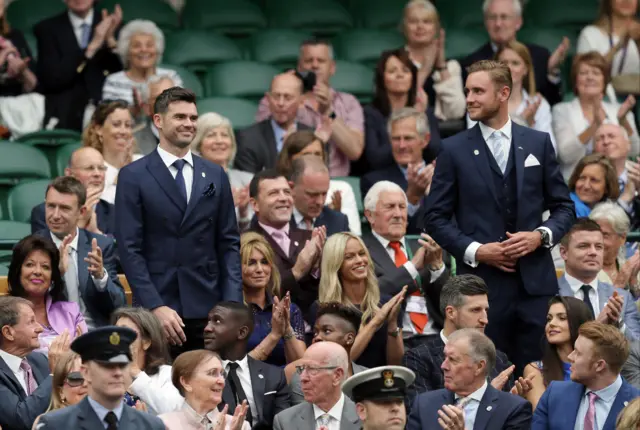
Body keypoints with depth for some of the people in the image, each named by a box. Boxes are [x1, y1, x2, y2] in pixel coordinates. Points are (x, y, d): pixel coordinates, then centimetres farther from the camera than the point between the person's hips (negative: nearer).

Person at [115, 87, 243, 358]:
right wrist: (156, 307, -13)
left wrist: (232, 304, 0)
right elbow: (130, 249, -4)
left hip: (208, 310, 3)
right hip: (156, 313, -3)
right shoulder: (133, 177, 2)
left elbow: (229, 244, 13)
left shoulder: (215, 176, 13)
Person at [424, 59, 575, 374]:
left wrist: (540, 235, -7)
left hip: (534, 282, 1)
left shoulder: (539, 143, 9)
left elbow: (563, 206, 13)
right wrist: (475, 250, -9)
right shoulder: (454, 150, 4)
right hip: (481, 283, -1)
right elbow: (435, 217, 4)